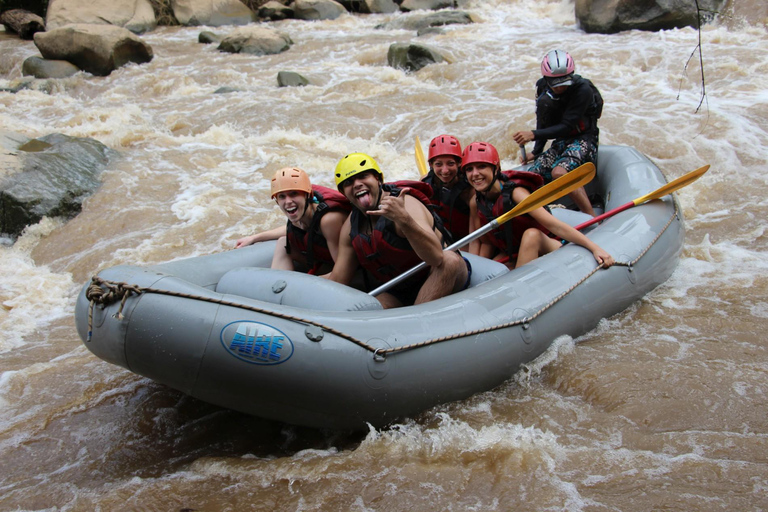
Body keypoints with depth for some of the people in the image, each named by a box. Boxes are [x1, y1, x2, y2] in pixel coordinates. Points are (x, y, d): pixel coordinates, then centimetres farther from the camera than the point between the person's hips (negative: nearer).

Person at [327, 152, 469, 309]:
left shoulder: (406, 204, -21)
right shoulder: (351, 226, 0)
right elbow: (337, 280, 4)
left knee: (450, 260, -38)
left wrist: (403, 219, -50)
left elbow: (436, 257, -38)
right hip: (400, 293, 4)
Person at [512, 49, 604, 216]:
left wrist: (533, 134, -31)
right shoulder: (543, 88, 0)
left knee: (559, 172, -33)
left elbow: (566, 127, -23)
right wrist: (536, 151, 6)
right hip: (560, 143, 7)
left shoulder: (582, 89, -19)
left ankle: (593, 218, -30)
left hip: (583, 140, -7)